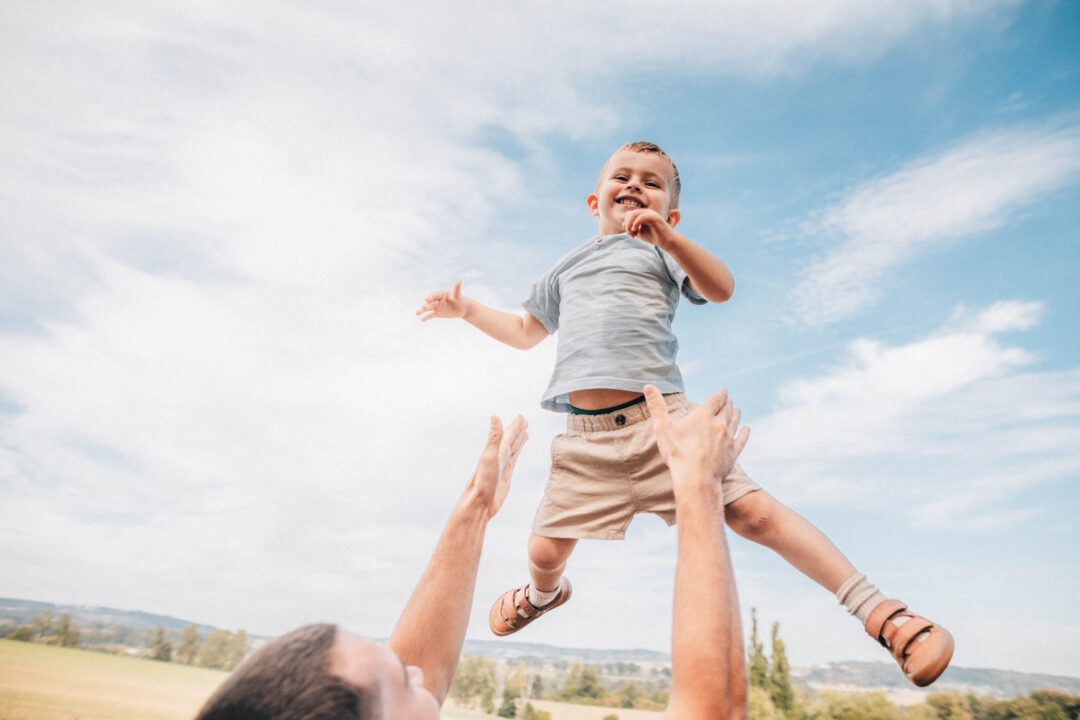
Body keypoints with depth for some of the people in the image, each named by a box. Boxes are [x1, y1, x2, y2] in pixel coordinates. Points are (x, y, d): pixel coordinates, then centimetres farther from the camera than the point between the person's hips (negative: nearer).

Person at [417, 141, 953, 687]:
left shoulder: (658, 250, 12)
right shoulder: (567, 267, 25)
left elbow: (722, 289, -7)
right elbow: (526, 332, 35)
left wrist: (668, 237, -22)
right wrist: (467, 310, 28)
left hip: (659, 417, -3)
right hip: (585, 436, 4)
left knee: (749, 510, -12)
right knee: (545, 548, 7)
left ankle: (883, 615, 1)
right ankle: (544, 594, 44)